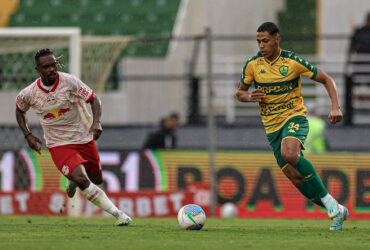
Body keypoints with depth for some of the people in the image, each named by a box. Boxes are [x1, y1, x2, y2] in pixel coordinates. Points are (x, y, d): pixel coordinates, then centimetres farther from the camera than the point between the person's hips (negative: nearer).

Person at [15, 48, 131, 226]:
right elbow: (19, 110, 12)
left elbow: (93, 99, -11)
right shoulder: (29, 94, -10)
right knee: (82, 181, -24)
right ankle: (118, 214, -19)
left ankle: (73, 181, 51)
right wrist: (28, 135, 1)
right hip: (59, 145, -2)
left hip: (84, 138, 2)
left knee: (97, 179, 15)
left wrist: (96, 122, -28)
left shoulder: (69, 81, -15)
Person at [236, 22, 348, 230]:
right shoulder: (252, 65, 0)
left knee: (289, 154, -34)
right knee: (295, 177, -4)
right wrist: (249, 97, -12)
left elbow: (327, 79, -1)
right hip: (272, 126, 4)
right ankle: (337, 212, 12)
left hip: (295, 117, -4)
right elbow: (240, 92, 13)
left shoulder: (293, 62, -9)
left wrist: (336, 107, -15)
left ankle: (328, 200, -22)